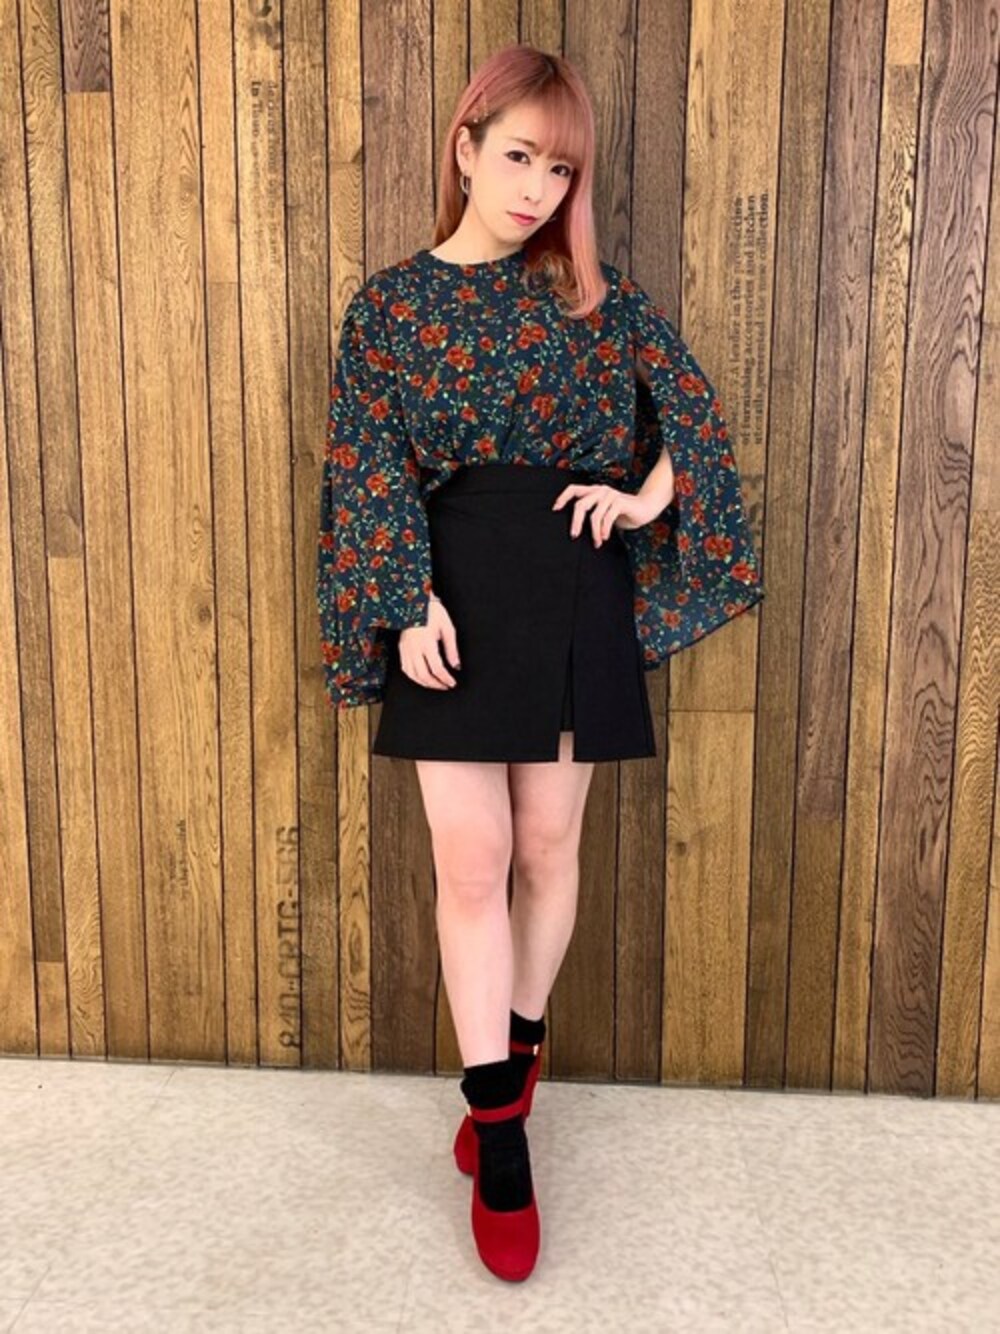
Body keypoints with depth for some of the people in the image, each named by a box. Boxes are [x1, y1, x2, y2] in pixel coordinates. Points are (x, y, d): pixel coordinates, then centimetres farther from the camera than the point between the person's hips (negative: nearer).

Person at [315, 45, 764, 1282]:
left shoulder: (595, 293, 9)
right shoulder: (390, 302, 5)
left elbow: (695, 407, 12)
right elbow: (372, 469, -2)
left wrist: (648, 499, -5)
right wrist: (410, 602, -14)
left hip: (573, 592, 2)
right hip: (456, 591, -1)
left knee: (549, 845, 8)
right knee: (470, 863, -2)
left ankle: (509, 1066, 32)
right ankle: (501, 1144, 11)